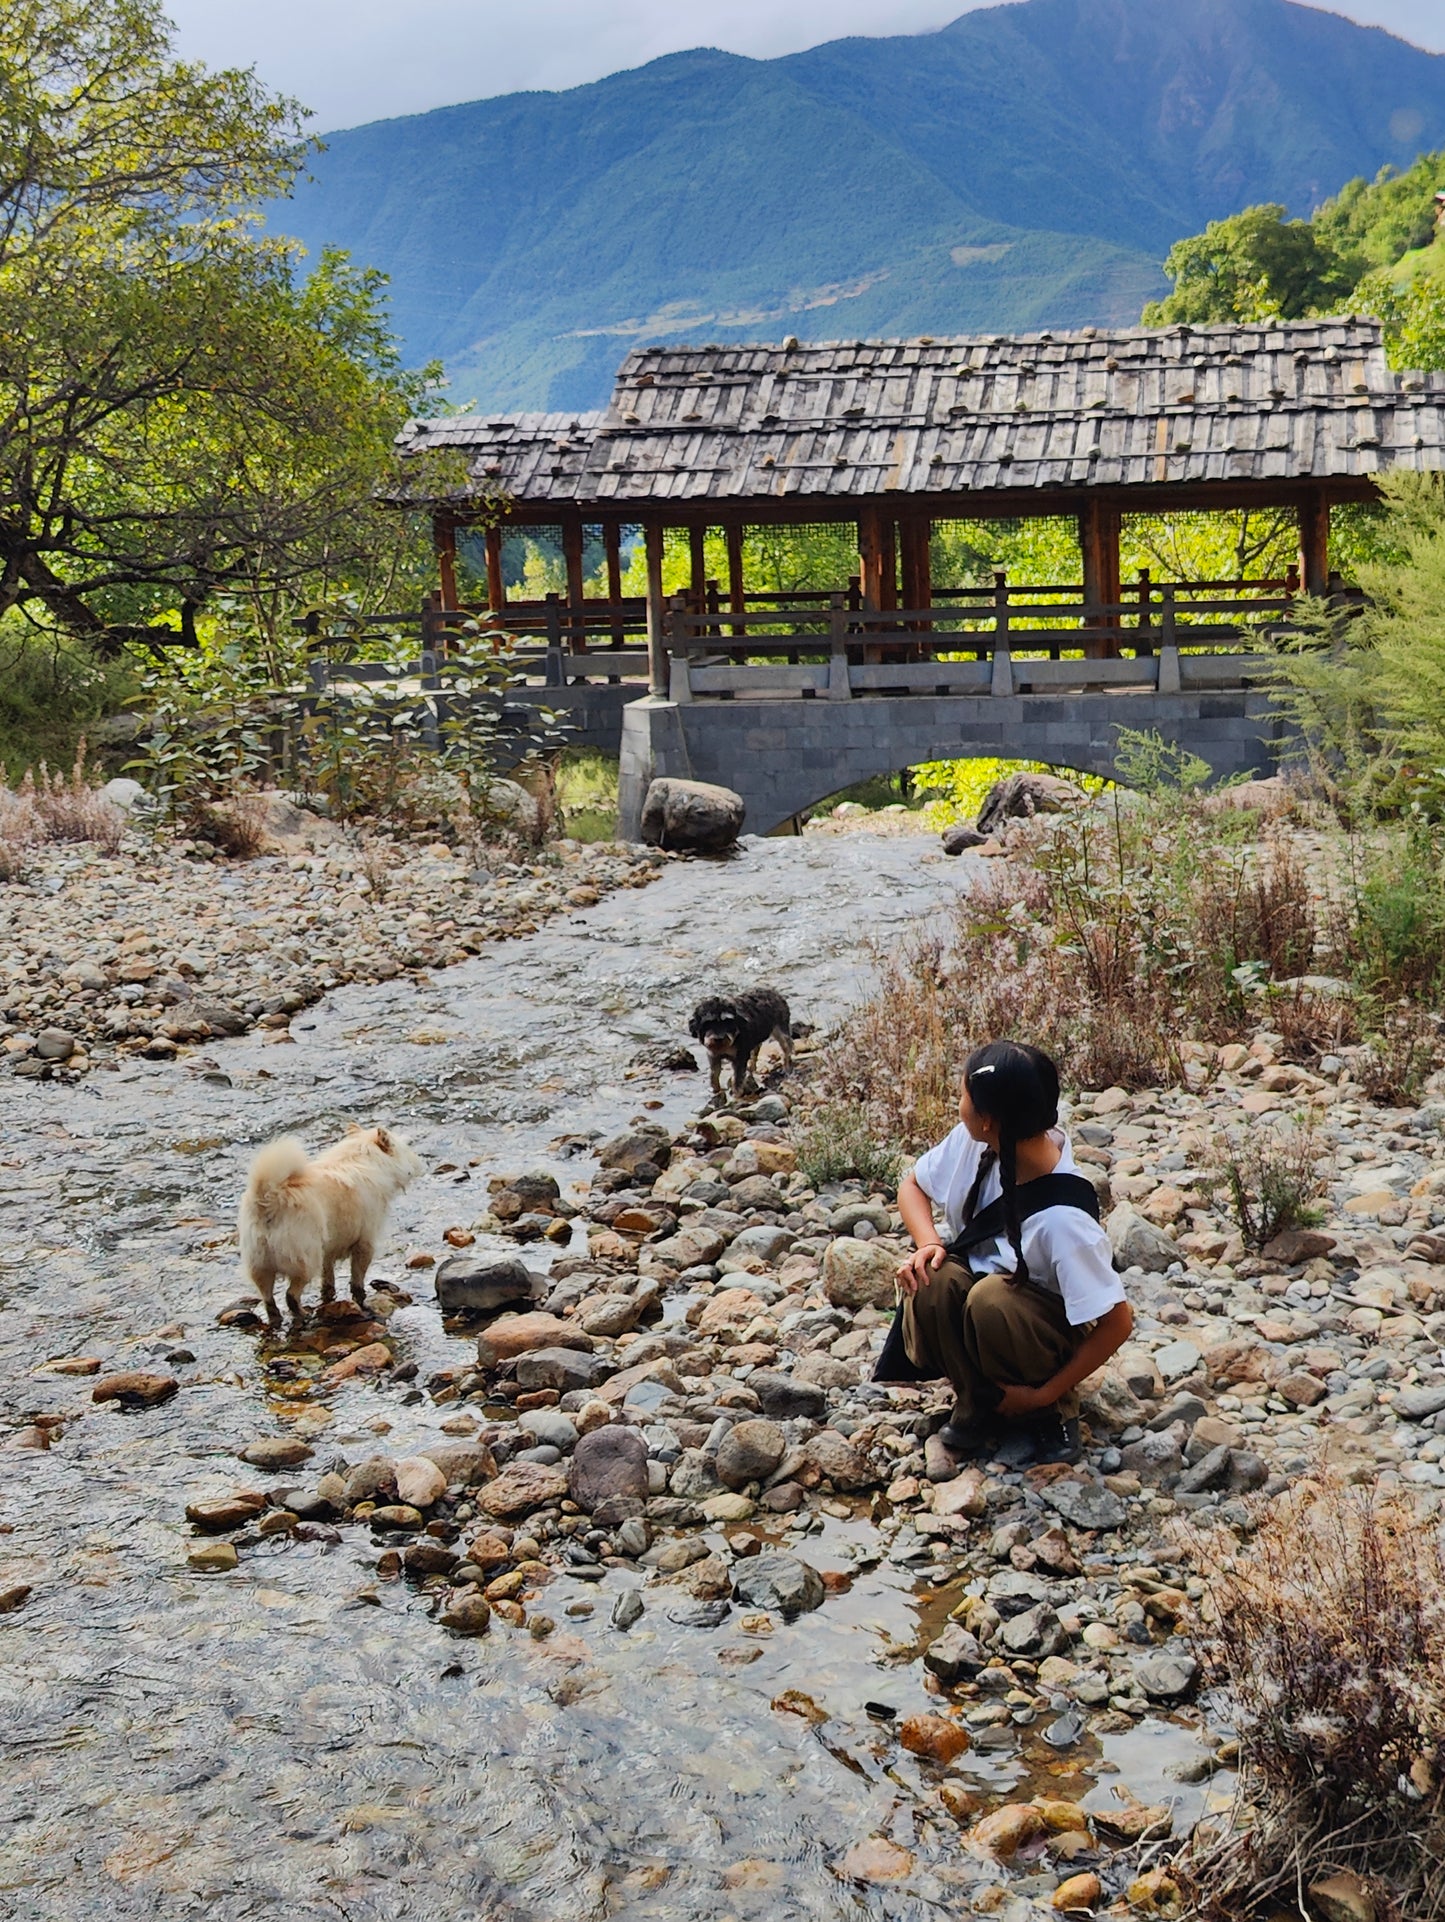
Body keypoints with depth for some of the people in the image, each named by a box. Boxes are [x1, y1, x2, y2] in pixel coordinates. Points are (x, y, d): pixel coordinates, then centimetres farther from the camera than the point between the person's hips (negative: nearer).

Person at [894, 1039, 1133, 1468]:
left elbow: (1118, 1322, -26)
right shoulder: (971, 1143, -18)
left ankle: (1050, 1414, -9)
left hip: (1044, 1331, -4)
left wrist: (1044, 1394, -19)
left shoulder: (1062, 1219, -33)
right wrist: (929, 1244, -20)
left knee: (992, 1299, -36)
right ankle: (978, 1404, -5)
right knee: (933, 1283, -28)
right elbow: (913, 1187, 1)